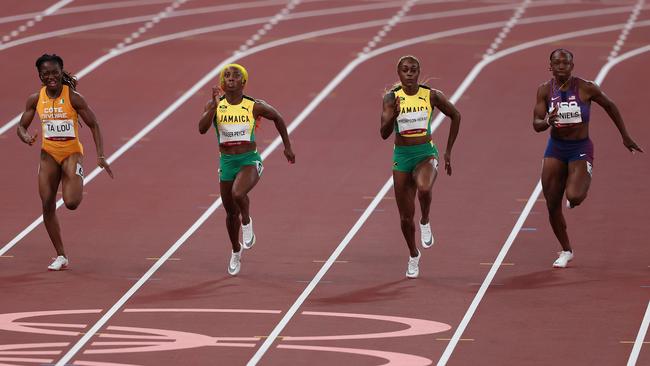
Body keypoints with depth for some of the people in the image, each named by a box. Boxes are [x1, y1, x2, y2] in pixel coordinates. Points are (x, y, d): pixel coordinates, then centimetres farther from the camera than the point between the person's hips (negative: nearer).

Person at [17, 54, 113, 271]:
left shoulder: (73, 98, -13)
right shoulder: (36, 100, -2)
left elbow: (94, 125, -7)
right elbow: (22, 126, 8)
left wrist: (100, 155, -15)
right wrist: (25, 137, -17)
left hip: (72, 153, -4)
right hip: (48, 155, 4)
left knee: (72, 203, -20)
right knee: (47, 205, -2)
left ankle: (75, 187, 20)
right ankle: (61, 256, 9)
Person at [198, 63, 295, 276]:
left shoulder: (254, 107, -7)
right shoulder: (215, 105, -4)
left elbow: (277, 118, 10)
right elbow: (202, 128, -19)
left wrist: (287, 147, 14)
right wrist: (215, 105, -28)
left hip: (250, 161, -3)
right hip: (227, 162, 3)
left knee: (238, 194, -33)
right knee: (231, 212, 13)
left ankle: (247, 222, 0)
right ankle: (236, 251, 39)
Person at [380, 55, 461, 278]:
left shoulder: (432, 96, -6)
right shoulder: (392, 98, -7)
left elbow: (455, 116, 10)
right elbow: (384, 133, -15)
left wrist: (448, 151, 8)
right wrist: (393, 116, -36)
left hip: (426, 154, -1)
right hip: (402, 157, 1)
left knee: (424, 188, -36)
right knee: (405, 216, 7)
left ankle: (425, 222, -4)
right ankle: (413, 256, 34)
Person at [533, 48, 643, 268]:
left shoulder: (586, 89, -12)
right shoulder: (545, 90, -5)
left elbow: (610, 107, 3)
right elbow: (536, 124, -6)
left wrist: (625, 136, 10)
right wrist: (548, 121, -30)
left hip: (580, 150, -3)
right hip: (555, 148, 3)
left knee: (574, 197, -25)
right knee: (552, 206, 2)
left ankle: (579, 191, 17)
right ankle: (566, 251, 24)